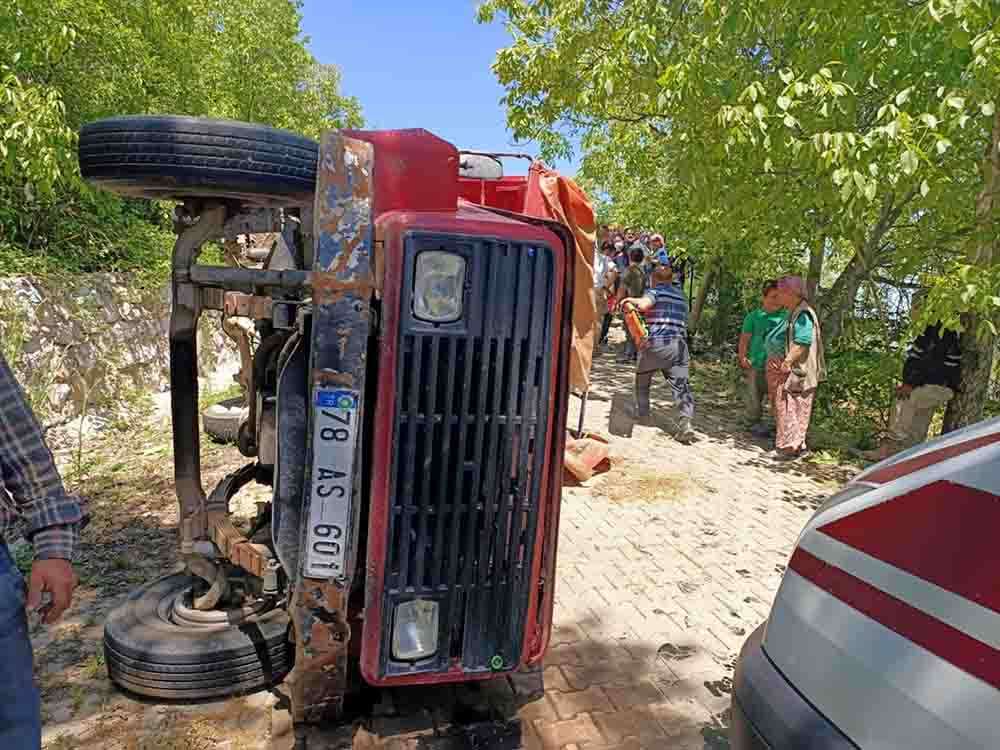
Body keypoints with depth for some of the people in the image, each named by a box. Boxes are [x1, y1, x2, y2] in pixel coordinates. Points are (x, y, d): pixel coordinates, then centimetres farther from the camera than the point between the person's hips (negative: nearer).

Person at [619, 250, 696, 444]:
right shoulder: (680, 296, 21)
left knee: (642, 377, 21)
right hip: (679, 344, 4)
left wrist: (630, 300, -5)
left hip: (656, 343, -4)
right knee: (681, 384, -4)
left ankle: (642, 412, 31)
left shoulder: (656, 291, 0)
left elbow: (644, 304, -20)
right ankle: (685, 422, -20)